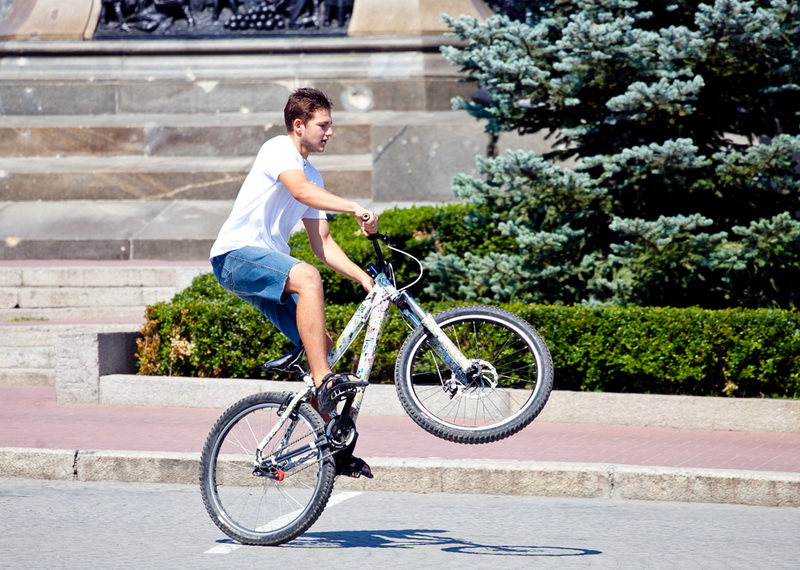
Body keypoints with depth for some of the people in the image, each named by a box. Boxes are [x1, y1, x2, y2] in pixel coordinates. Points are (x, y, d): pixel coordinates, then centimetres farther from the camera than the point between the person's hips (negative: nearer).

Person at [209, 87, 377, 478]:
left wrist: (365, 279, 7)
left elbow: (322, 245, 18)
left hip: (268, 264, 9)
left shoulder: (313, 176, 19)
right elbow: (300, 190, -29)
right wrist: (355, 209, -40)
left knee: (321, 342, 1)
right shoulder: (278, 150, -7)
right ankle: (324, 381, -38)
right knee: (307, 278, -35)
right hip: (236, 255, -9)